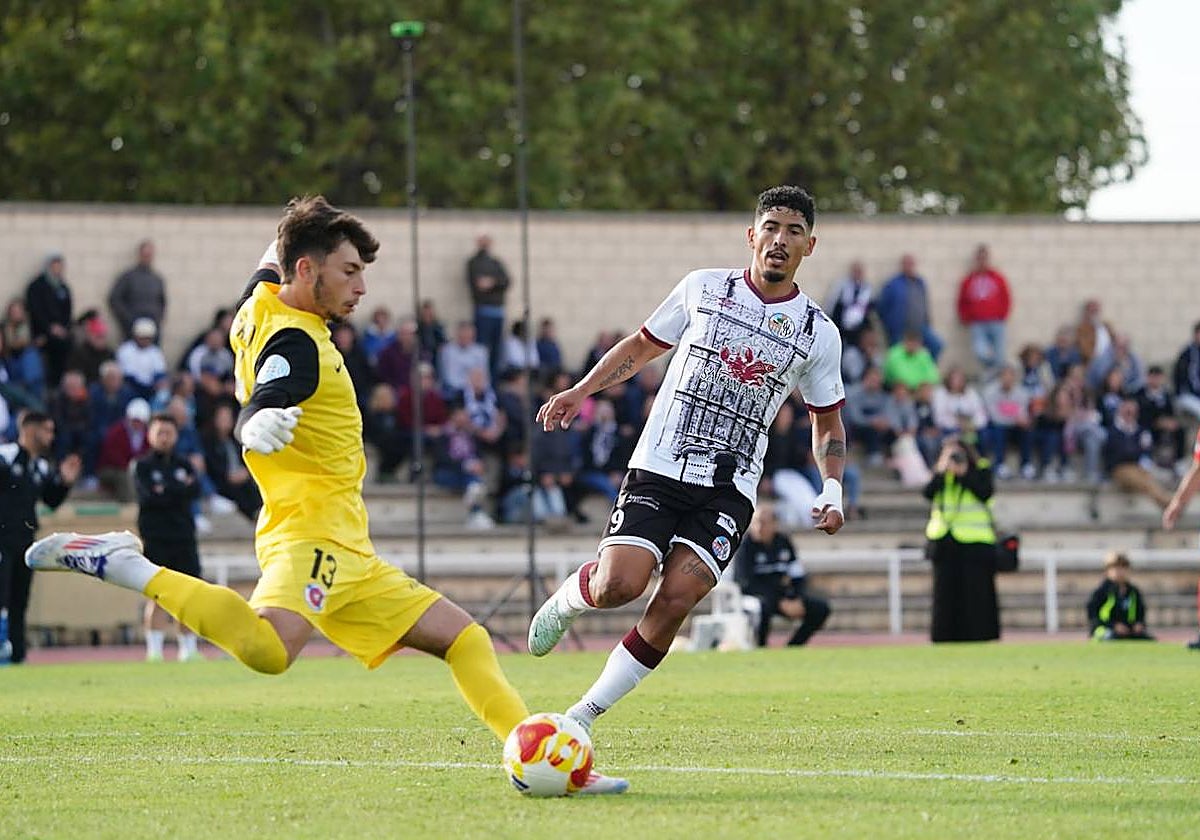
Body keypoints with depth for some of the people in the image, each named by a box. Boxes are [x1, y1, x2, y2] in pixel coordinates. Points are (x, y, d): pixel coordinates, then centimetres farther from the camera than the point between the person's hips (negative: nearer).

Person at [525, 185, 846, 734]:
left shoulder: (818, 333, 7)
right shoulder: (703, 289, 6)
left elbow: (828, 422, 18)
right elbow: (642, 345, 19)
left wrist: (832, 491, 3)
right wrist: (580, 391, 7)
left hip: (728, 490, 1)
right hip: (658, 470, -1)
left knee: (675, 600, -17)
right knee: (617, 585, -20)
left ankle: (585, 714, -2)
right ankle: (563, 603, 18)